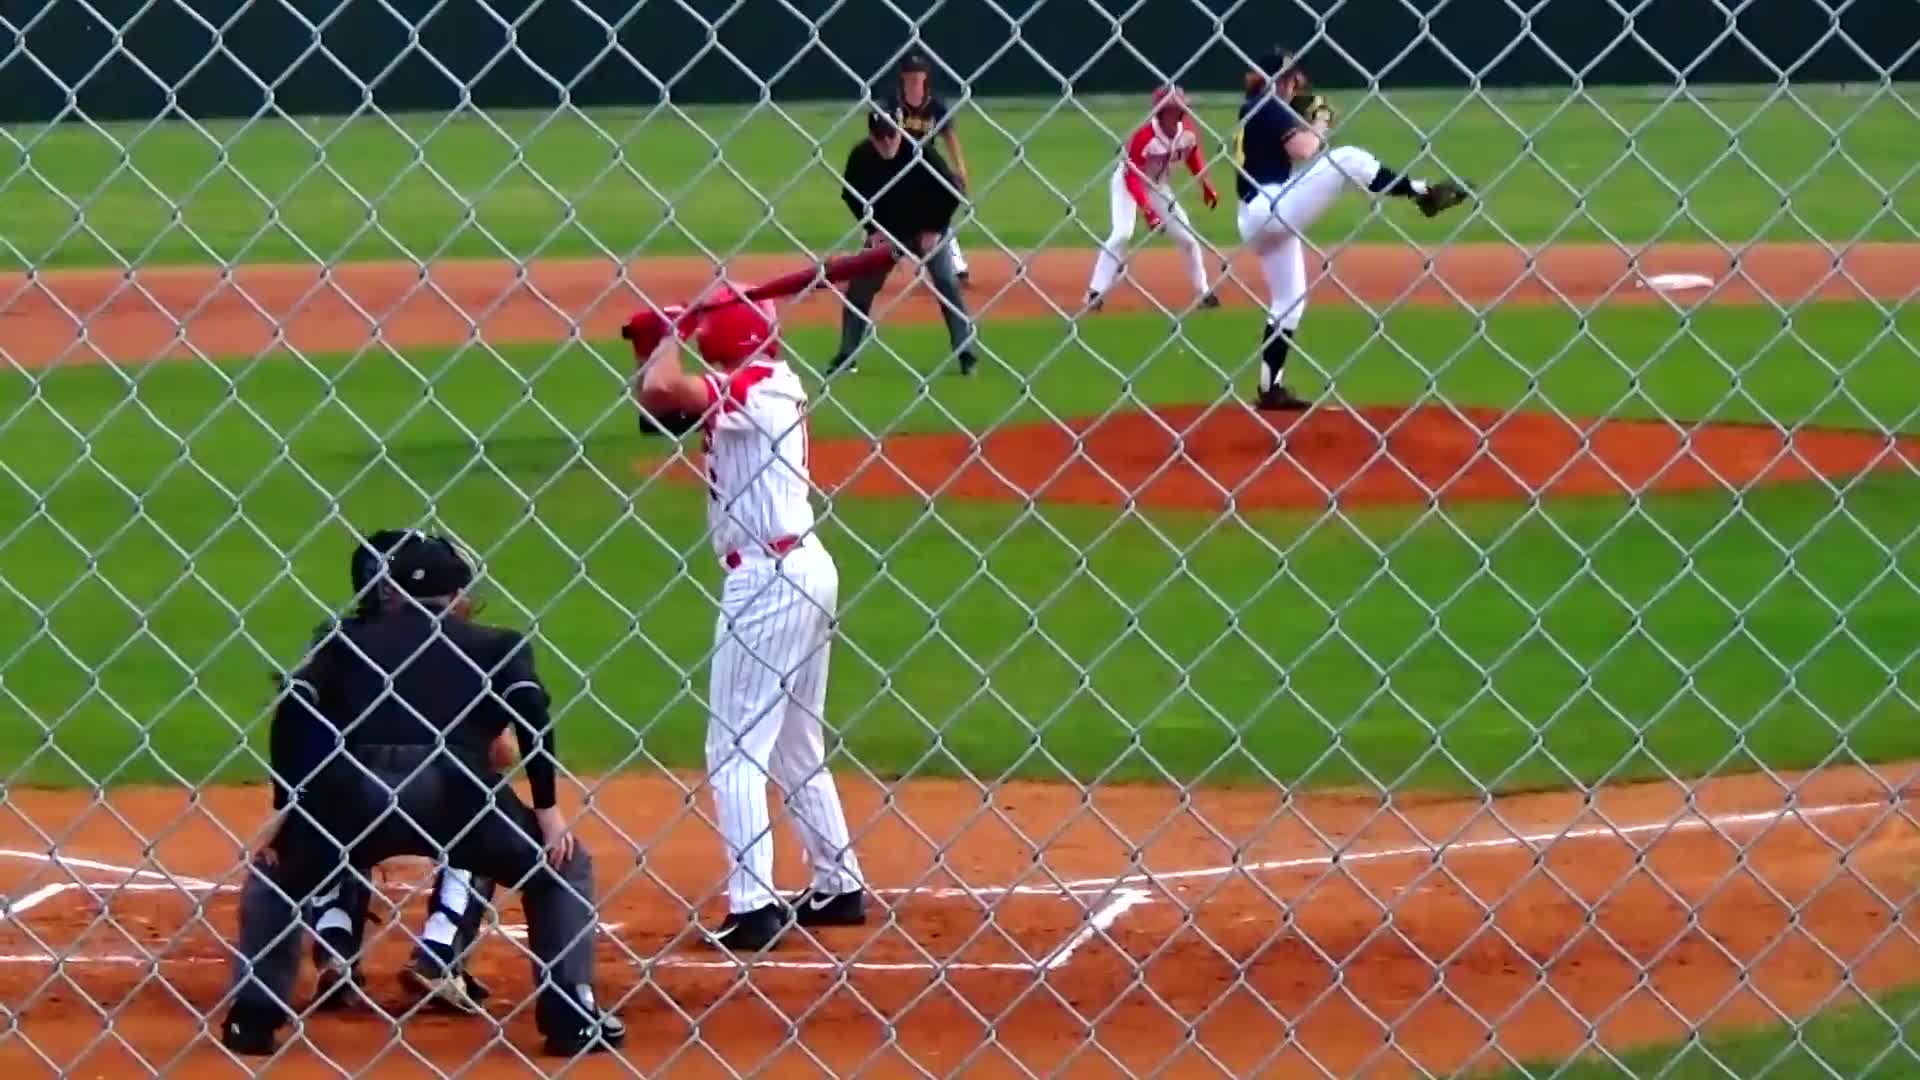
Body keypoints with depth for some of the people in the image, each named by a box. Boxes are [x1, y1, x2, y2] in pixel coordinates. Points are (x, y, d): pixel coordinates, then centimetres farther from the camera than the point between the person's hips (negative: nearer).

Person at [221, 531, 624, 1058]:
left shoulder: (347, 642, 26)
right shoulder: (496, 646, 21)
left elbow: (292, 712, 11)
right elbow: (531, 713, 2)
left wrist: (287, 809, 14)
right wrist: (546, 808, 5)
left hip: (354, 796, 2)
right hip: (454, 793, -2)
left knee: (274, 872, 31)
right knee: (563, 866, 21)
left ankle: (252, 1015, 20)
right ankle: (572, 1015, 11)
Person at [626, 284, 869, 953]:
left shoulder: (749, 388, -15)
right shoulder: (781, 385, 11)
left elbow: (660, 391, -28)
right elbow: (664, 396, 17)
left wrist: (669, 338, -10)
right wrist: (655, 346, 3)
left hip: (765, 578, -10)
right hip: (807, 569, 10)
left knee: (734, 748, -5)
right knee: (798, 744, 20)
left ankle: (751, 908, -8)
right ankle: (839, 885, 26)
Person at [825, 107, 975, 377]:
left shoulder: (919, 153, -26)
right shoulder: (861, 157, -18)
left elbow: (951, 192, -17)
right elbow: (851, 195, -1)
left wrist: (934, 230, -17)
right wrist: (872, 229, -9)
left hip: (927, 231, -3)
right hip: (884, 232, 3)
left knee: (947, 284, -14)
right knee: (859, 289, -1)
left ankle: (966, 354, -9)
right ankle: (846, 356, 10)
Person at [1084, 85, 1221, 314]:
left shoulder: (1187, 133, -13)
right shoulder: (1144, 135, -31)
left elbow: (1193, 156, 11)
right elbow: (1131, 176, -30)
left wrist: (1206, 185, 6)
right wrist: (1147, 208, -39)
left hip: (1159, 187, 6)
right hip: (1127, 183, -6)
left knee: (1187, 237, 3)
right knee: (1122, 233, -25)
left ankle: (1203, 292, 19)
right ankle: (1095, 293, -22)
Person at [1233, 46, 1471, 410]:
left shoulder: (1251, 111, 20)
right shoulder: (1272, 108, -7)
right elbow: (1305, 152, -18)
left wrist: (1308, 124, 19)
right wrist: (1318, 123, 0)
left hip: (1255, 221, 10)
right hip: (1273, 207, -10)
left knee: (1288, 303, 15)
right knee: (1348, 158, -16)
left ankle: (1270, 387, 13)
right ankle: (1422, 192, -15)